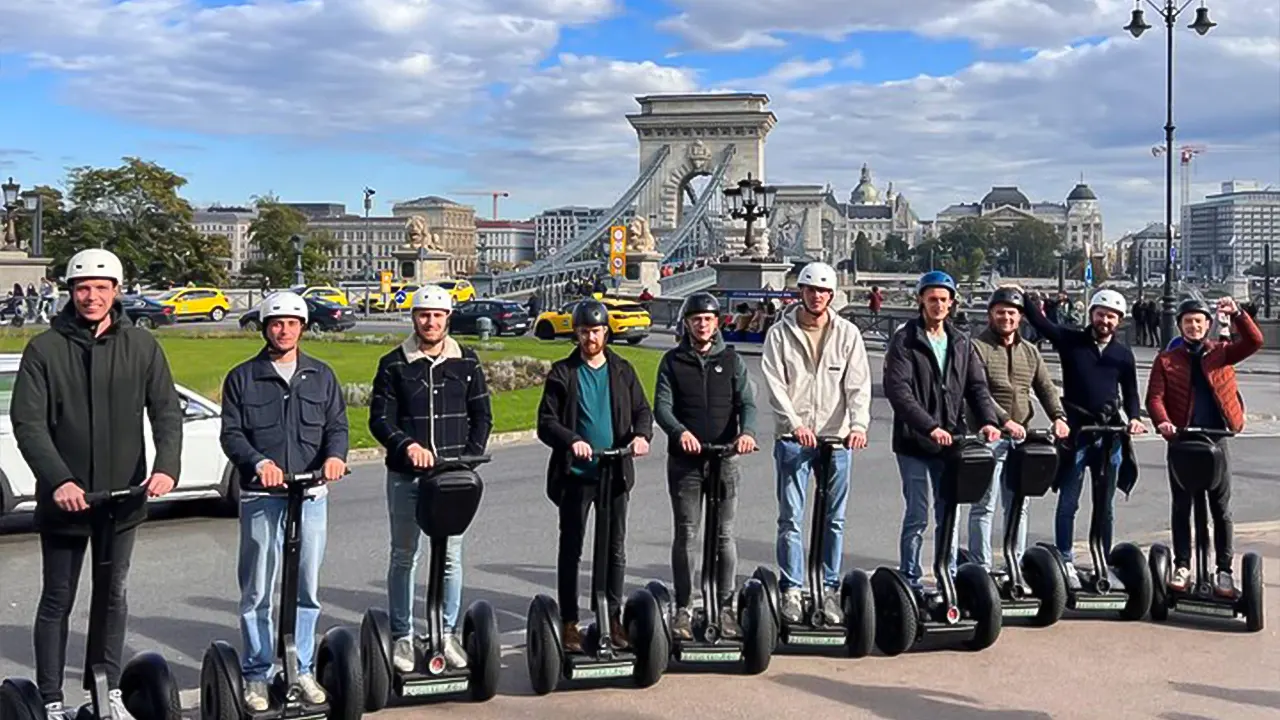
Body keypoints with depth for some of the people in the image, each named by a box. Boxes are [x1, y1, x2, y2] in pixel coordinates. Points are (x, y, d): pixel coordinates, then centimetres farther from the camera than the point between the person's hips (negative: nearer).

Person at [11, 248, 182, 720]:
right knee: (58, 601, 8)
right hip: (64, 498, -2)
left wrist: (167, 467, -20)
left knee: (113, 597, 15)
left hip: (123, 497, 2)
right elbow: (27, 421, -11)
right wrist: (58, 480, -24)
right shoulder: (45, 349, -5)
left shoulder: (141, 346, 1)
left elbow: (166, 411, -3)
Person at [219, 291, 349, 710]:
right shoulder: (242, 378, 6)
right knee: (256, 591, 1)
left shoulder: (322, 376, 13)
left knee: (308, 589, 8)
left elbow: (337, 426, 10)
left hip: (312, 495, 2)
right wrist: (259, 462, -19)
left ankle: (303, 669, 19)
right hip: (260, 497, -2)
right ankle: (257, 675, 11)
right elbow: (231, 433, -1)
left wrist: (335, 455, -12)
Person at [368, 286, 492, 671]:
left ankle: (448, 632, 18)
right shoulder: (393, 365, 1)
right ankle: (402, 636, 15)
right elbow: (379, 419, -2)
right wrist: (407, 446, -19)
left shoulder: (467, 362, 7)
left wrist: (469, 457, -3)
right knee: (404, 556, 6)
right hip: (406, 476, -1)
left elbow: (482, 416, 10)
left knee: (451, 557, 6)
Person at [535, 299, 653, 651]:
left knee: (615, 549, 9)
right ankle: (569, 622, 12)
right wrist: (572, 441, -23)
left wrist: (641, 434, -13)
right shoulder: (563, 372, 0)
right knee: (570, 549, 4)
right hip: (575, 473, -3)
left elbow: (643, 409, 8)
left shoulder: (622, 370, 9)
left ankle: (612, 617, 20)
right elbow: (546, 422, -5)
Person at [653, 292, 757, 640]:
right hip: (684, 460, -1)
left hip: (724, 458, 1)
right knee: (685, 535, 2)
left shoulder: (731, 360, 8)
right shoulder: (673, 361, 5)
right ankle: (683, 608, 10)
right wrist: (680, 431, -25)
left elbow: (747, 402, 0)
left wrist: (747, 432, -21)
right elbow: (662, 406, -4)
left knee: (724, 535, 4)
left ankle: (725, 606, 13)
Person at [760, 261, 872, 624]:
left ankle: (830, 588, 18)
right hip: (792, 438, -1)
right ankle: (791, 590, 7)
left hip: (837, 437, 2)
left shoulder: (847, 333, 5)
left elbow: (859, 383, -2)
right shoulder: (780, 333, 1)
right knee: (790, 518, -1)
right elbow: (775, 384, -6)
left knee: (834, 519, 8)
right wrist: (795, 424, -20)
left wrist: (858, 423, -19)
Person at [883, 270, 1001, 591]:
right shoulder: (905, 340, -6)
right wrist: (930, 427, -24)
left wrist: (988, 420, -11)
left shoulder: (961, 342, 12)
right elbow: (898, 390, -16)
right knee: (918, 516, -2)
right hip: (914, 442, -5)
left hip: (950, 442, 5)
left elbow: (977, 386, 8)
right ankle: (910, 578, 9)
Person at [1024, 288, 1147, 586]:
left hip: (1110, 434, 3)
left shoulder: (1123, 354, 11)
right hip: (1076, 430, -3)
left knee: (1106, 505, 10)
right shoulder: (1071, 341, 2)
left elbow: (1130, 393, 16)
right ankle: (1065, 562, 4)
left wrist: (1134, 417, -2)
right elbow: (1040, 323, -9)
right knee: (1068, 502, -2)